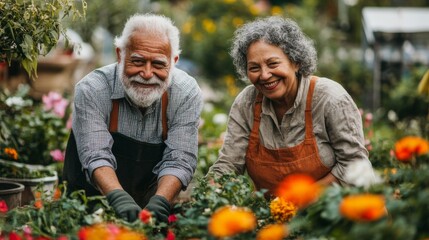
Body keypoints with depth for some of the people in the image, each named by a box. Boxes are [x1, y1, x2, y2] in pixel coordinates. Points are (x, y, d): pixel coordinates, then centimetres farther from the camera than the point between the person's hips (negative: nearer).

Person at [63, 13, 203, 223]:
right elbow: (96, 157, -21)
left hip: (150, 204, 2)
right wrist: (118, 197, -39)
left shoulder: (186, 93, -10)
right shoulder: (92, 90, -14)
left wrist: (160, 202, -30)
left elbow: (179, 161, -12)